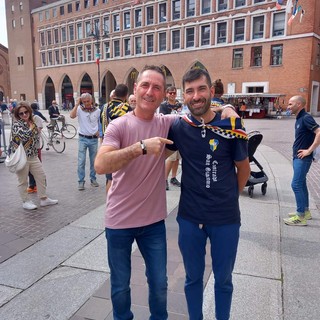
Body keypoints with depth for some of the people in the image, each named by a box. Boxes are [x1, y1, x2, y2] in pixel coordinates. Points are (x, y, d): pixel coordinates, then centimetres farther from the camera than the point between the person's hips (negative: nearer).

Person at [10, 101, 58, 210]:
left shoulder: (31, 122, 10)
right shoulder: (16, 124, -11)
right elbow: (24, 136, -27)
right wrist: (31, 128, -12)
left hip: (33, 156, 7)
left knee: (41, 177, 9)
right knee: (23, 181, 5)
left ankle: (44, 199, 20)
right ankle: (26, 202, 20)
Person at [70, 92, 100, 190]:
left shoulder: (97, 110, 1)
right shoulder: (79, 109, -6)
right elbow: (72, 116, -24)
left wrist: (99, 131, 0)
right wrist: (77, 104, -19)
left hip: (94, 139, 2)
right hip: (83, 139, -2)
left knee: (93, 161, 12)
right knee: (81, 161, -2)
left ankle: (93, 179, 25)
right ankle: (81, 181, 7)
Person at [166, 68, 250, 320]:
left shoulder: (231, 125, -10)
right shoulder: (178, 127, -6)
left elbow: (243, 169, 3)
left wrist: (229, 199, 7)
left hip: (226, 218, -1)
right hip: (190, 217, 1)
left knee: (223, 279, 18)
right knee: (193, 277, 18)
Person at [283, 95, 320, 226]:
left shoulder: (306, 118, -16)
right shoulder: (299, 118, 12)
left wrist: (309, 150, -23)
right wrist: (297, 148, 12)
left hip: (303, 158, -10)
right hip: (297, 156, 10)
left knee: (296, 184, -8)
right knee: (301, 183, 16)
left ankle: (301, 217, 1)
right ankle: (305, 211, 28)